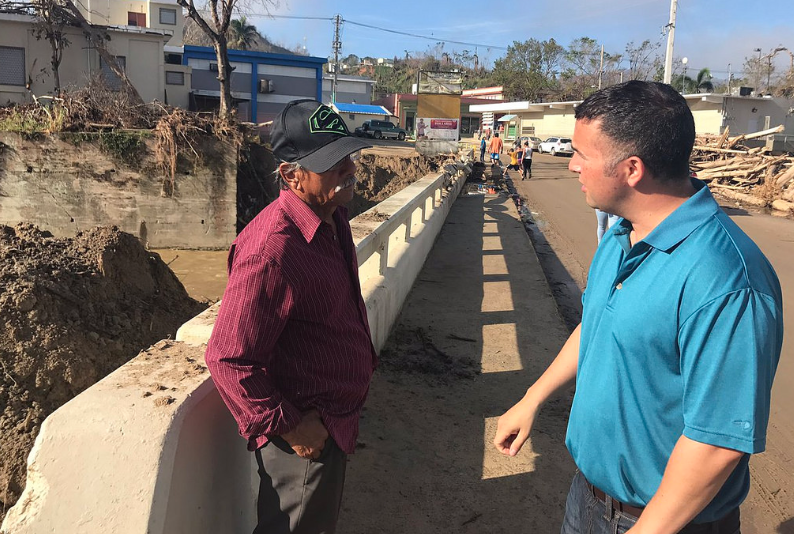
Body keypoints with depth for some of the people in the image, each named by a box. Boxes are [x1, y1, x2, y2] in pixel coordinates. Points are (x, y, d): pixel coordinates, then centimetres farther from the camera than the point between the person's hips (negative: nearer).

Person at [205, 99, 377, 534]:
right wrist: (288, 427, -22)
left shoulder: (333, 217, 0)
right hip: (304, 434, -9)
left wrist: (361, 362, 18)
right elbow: (228, 360, -29)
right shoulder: (272, 251, -32)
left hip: (334, 421, 9)